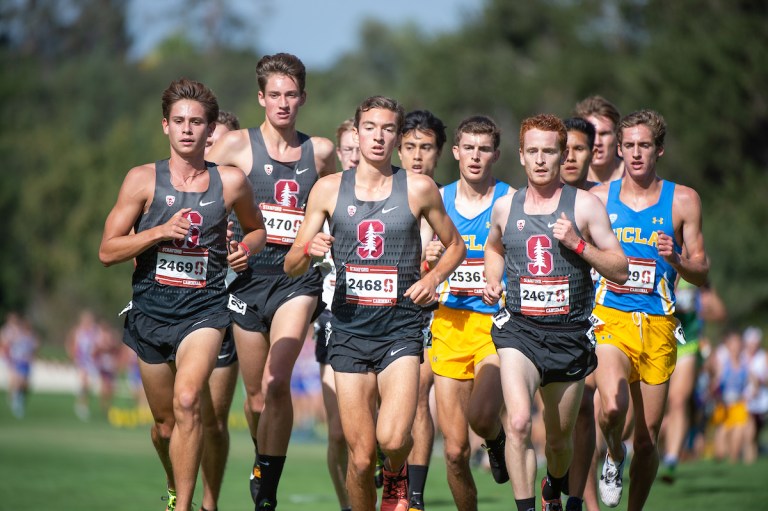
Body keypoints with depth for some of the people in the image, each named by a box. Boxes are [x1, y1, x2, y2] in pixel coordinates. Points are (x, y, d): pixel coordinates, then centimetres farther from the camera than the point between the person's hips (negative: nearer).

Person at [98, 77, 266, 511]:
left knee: (188, 402, -25)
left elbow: (257, 228, 20)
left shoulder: (230, 182, 1)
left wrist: (248, 248, -3)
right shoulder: (144, 180, -2)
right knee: (166, 422, 12)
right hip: (151, 309, 1)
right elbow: (108, 251, -3)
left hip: (204, 308, -1)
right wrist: (160, 231, -17)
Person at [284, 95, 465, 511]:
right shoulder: (329, 189, 5)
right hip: (349, 329, 1)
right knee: (360, 456, -3)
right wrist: (309, 251, -14)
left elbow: (454, 246, 18)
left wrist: (432, 278, -1)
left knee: (392, 439, -20)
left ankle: (396, 475, 15)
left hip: (400, 328, -1)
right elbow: (291, 266, 9)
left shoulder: (419, 189, 3)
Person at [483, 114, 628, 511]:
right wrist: (492, 282, 10)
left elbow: (620, 270, -1)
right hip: (519, 329, 0)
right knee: (518, 422, -24)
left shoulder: (584, 205, -1)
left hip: (569, 333, 0)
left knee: (560, 437, 13)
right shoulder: (505, 207, 7)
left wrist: (578, 243, -15)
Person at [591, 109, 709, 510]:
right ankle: (614, 455, 7)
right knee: (613, 407, -27)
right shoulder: (598, 198, 6)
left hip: (658, 326, 1)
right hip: (610, 319, -1)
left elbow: (702, 274, 6)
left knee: (648, 439, 4)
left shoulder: (682, 201, 4)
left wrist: (675, 259, -14)